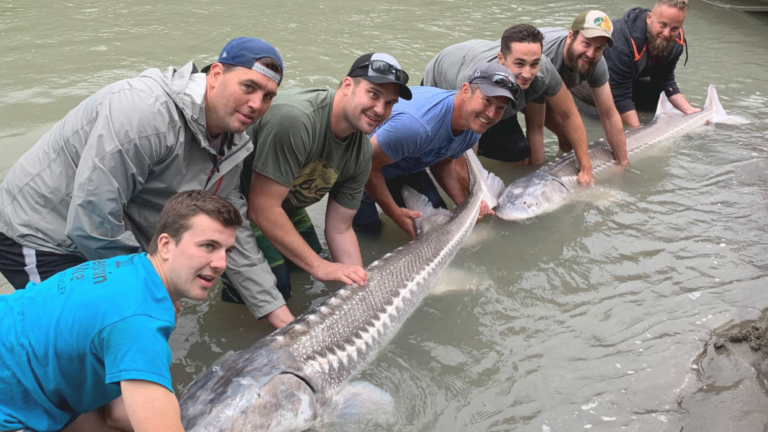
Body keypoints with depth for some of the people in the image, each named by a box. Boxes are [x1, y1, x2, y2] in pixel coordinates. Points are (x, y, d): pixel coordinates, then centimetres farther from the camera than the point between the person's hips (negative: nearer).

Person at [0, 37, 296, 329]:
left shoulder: (230, 146, -3)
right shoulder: (146, 111, -33)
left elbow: (233, 233, 4)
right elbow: (91, 222, -33)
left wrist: (277, 312, 0)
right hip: (39, 238, -8)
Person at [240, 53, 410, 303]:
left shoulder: (362, 152, -11)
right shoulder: (295, 119, -37)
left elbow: (340, 230, -5)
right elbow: (262, 210, -34)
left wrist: (359, 281, -19)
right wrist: (318, 266, -31)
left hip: (285, 211, 8)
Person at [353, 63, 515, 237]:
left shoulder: (474, 125, -16)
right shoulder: (417, 124, -45)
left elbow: (443, 161, 3)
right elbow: (368, 165, -33)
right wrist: (395, 213, -24)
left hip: (405, 166, 7)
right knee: (368, 227, -10)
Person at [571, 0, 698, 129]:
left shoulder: (675, 41, -21)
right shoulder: (622, 41, -44)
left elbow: (666, 82, -9)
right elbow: (620, 96, -40)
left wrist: (689, 110, -21)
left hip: (632, 76, 6)